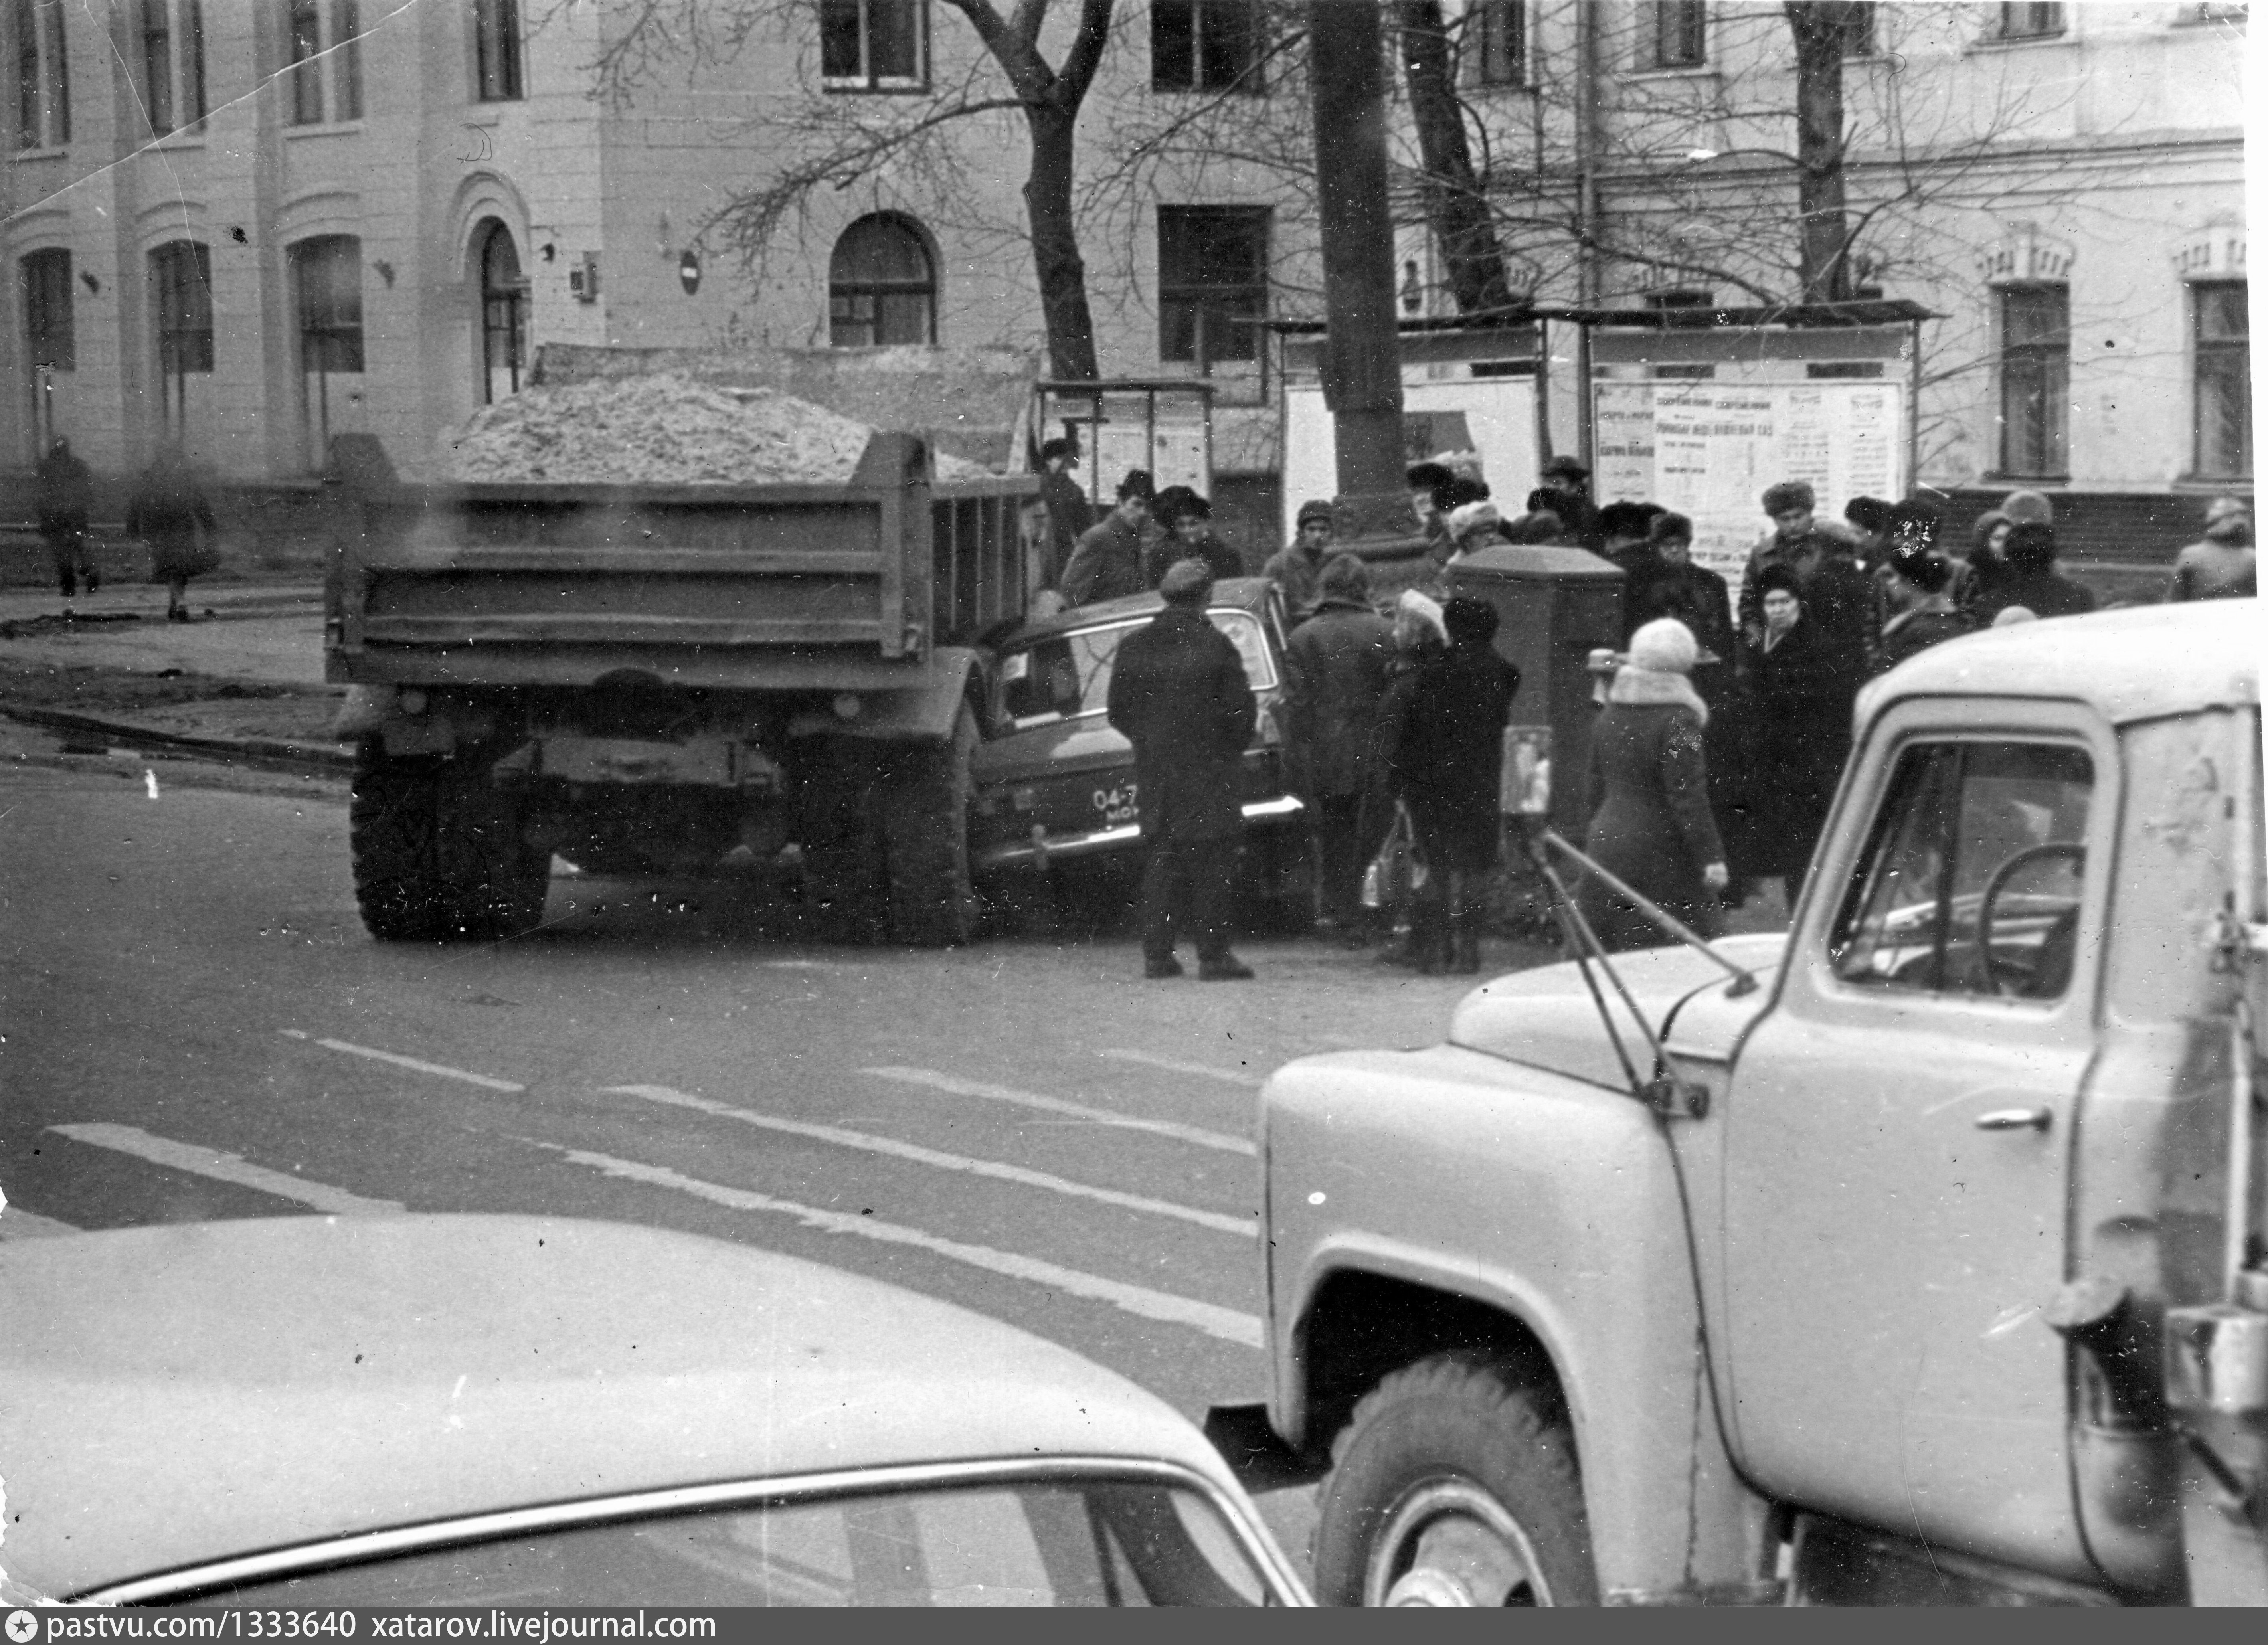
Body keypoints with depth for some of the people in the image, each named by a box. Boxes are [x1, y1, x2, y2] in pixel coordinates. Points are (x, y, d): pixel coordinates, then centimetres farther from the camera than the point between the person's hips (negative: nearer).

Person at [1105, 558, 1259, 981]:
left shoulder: (1136, 645, 4)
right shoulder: (1215, 645, -10)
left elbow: (1117, 709, 7)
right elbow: (1241, 708, -11)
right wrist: (1231, 750, 5)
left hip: (1155, 768, 5)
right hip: (1208, 769, -4)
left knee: (1161, 858, 11)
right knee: (1212, 860, 1)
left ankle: (1157, 954, 9)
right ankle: (1213, 955, -1)